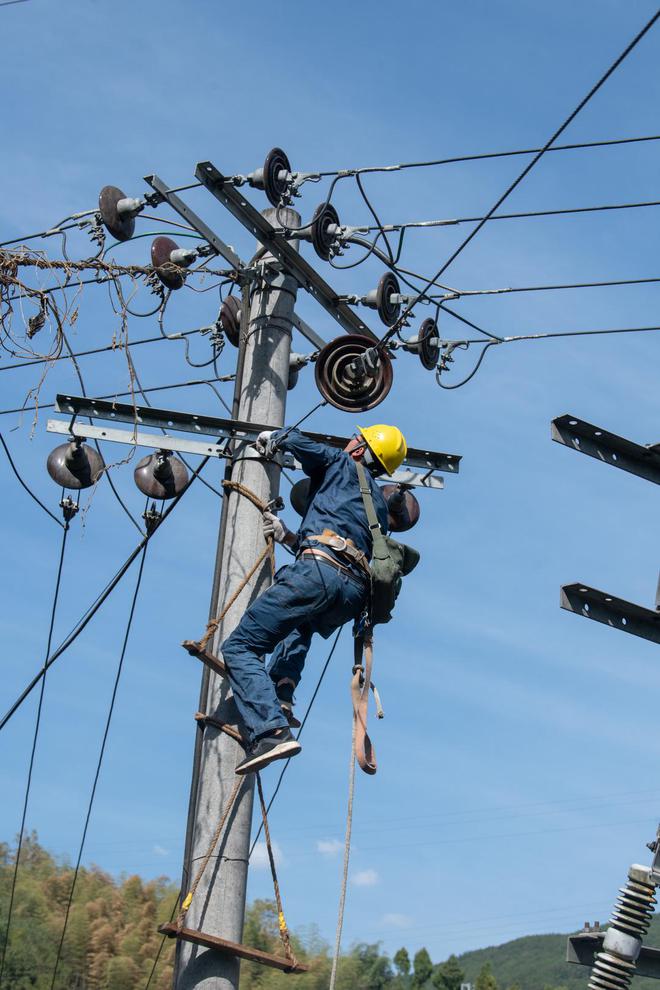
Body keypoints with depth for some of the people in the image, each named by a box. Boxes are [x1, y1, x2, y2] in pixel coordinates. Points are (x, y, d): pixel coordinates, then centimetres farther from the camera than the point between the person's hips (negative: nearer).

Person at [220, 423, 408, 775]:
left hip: (320, 574, -8)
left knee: (238, 647, -7)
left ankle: (271, 731, -26)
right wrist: (289, 536, 41)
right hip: (354, 593, 8)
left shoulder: (342, 465, 16)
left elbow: (295, 440, 13)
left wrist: (272, 437, 34)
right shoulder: (378, 503, 34)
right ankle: (281, 701, 19)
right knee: (299, 623, 40)